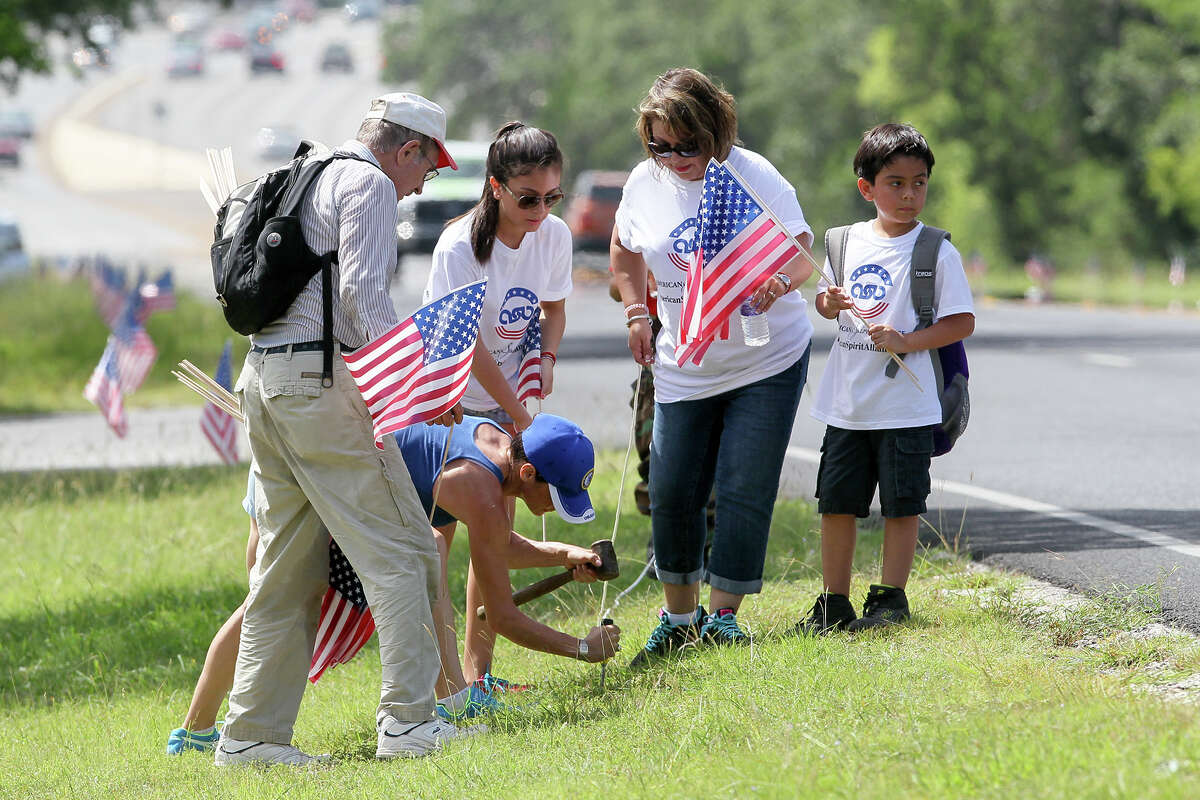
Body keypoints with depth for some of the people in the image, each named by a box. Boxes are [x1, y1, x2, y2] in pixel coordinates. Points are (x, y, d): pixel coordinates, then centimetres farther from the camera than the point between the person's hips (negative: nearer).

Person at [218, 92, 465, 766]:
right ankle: (409, 721, -13)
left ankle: (252, 734, 10)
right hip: (322, 382, -9)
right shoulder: (369, 186, -3)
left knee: (288, 570, 11)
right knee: (401, 551, -8)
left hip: (263, 377, 9)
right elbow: (362, 291, -15)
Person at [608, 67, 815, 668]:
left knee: (742, 489, -7)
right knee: (671, 494, 4)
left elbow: (802, 252, -20)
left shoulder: (754, 177, -15)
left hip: (766, 364, -4)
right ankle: (679, 616, 21)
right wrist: (636, 313, 6)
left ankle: (723, 614, 3)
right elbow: (625, 249, 17)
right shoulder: (645, 183, -2)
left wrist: (779, 282, -42)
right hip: (684, 369, 4)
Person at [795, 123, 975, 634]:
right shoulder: (847, 242, 7)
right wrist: (829, 302, -5)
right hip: (847, 403, 4)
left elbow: (963, 322, -8)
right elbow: (824, 302, 19)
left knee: (901, 504, 1)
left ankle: (890, 598, 13)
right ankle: (833, 603, 16)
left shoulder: (936, 251, -6)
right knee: (837, 501, 7)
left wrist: (906, 341, -19)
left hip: (905, 405, -4)